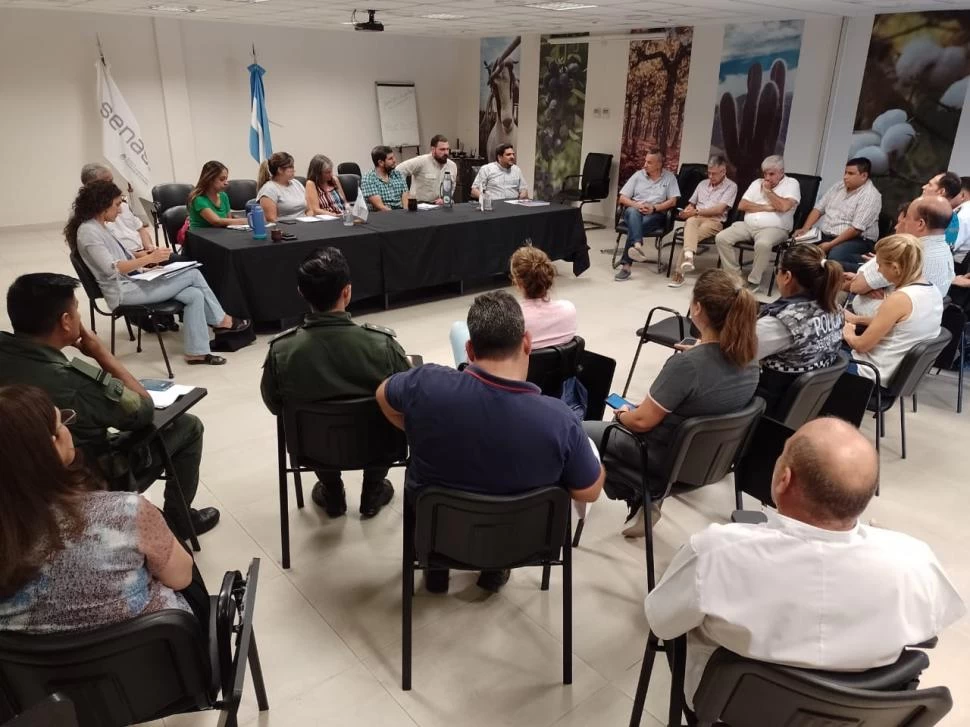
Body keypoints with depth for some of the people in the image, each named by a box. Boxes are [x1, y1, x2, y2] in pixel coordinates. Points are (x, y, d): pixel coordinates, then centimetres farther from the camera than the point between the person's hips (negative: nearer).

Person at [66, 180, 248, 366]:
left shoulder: (99, 227, 16)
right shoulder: (88, 232, -14)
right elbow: (111, 269, -24)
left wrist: (149, 261, 3)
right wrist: (149, 258, -26)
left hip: (131, 283, 10)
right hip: (122, 291, -10)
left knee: (194, 295, -9)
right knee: (193, 274, -12)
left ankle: (196, 352, -9)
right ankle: (222, 321, 4)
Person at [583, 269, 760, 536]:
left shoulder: (686, 364, -33)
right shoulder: (748, 355, -11)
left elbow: (642, 421, -22)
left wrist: (622, 414, -3)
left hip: (667, 458, -8)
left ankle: (640, 496, 3)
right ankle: (643, 499, 16)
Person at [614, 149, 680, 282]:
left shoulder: (669, 177, 9)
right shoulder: (638, 175, 12)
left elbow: (673, 201, 2)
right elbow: (622, 198, 7)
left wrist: (654, 208, -14)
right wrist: (637, 205, -12)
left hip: (656, 214, -1)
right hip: (634, 210, 1)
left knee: (636, 225, -35)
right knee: (633, 212, -37)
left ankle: (625, 265, -42)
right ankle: (637, 246, -62)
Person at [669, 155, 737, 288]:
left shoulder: (731, 186, 4)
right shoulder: (703, 184, 23)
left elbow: (719, 209, -8)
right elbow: (691, 204, 24)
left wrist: (696, 211, -12)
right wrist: (686, 211, 0)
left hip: (714, 221, -3)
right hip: (695, 218, 3)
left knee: (693, 234, -35)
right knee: (691, 222, -36)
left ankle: (679, 271, -38)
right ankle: (688, 256, -58)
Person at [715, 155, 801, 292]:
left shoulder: (791, 184, 3)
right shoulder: (757, 183, 17)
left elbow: (784, 206, -16)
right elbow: (742, 205, 6)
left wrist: (768, 191, -2)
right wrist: (766, 208, -5)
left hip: (774, 228, -5)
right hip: (748, 225, 5)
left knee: (763, 244, -39)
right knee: (721, 238, -16)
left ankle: (754, 281, -20)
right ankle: (734, 276, -9)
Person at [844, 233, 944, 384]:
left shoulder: (900, 299, -27)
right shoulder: (933, 290, -1)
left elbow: (861, 345, -20)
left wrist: (847, 333, 0)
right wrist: (857, 319, 14)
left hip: (876, 375, -9)